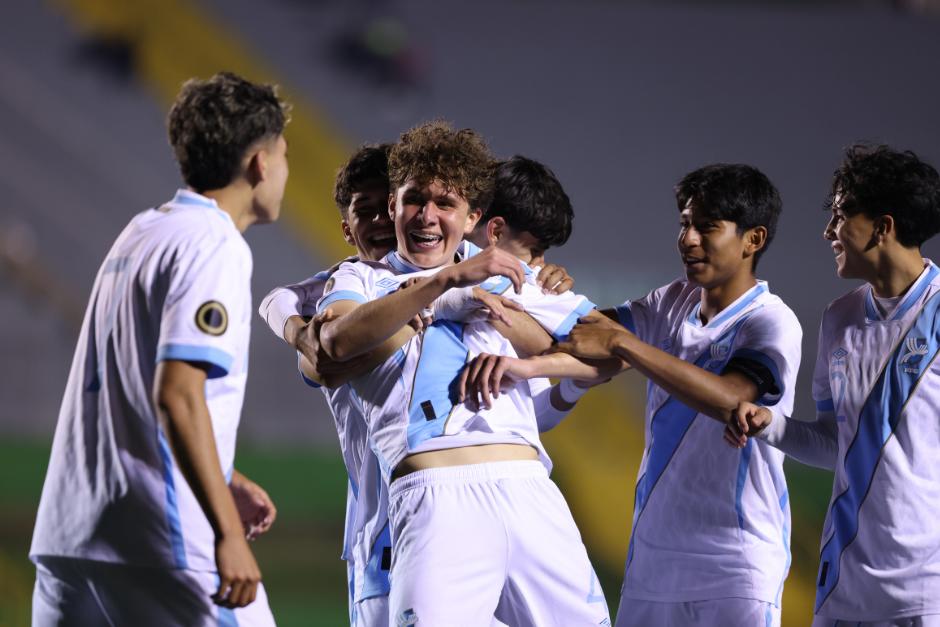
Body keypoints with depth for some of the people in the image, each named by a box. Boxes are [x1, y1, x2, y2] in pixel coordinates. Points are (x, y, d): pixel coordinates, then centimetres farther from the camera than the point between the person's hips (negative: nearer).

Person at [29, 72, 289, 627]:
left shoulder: (140, 233, 17)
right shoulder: (214, 247, -10)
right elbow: (178, 396, -20)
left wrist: (225, 483, 31)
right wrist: (227, 533, -23)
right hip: (160, 545, -8)